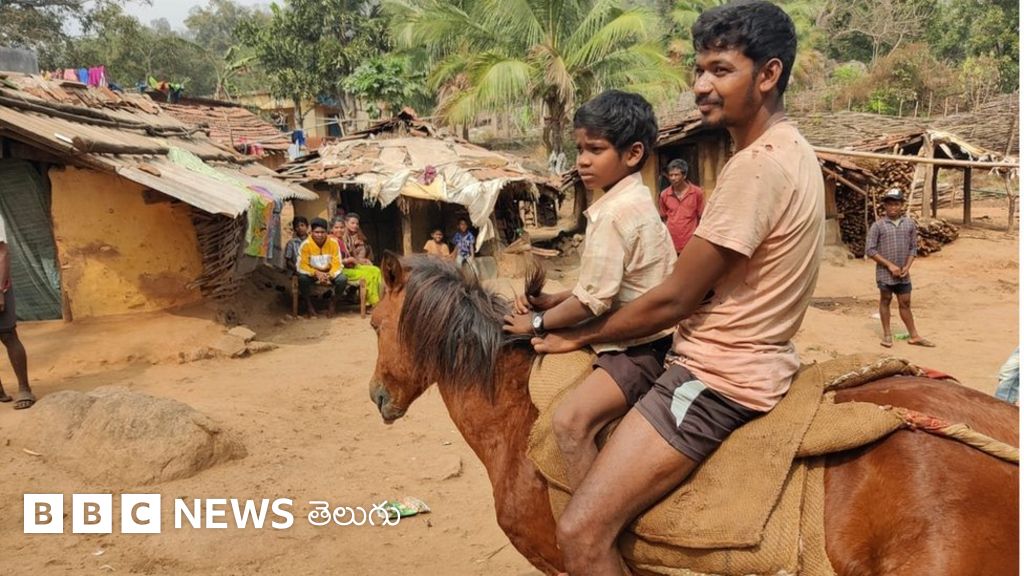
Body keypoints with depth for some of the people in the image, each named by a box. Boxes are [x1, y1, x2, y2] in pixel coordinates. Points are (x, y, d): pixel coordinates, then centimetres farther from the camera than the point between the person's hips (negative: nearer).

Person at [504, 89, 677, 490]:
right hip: (640, 341, 12)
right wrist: (557, 300, 6)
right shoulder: (635, 200, 11)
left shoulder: (615, 212, -20)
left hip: (638, 351, -12)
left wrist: (538, 321, -7)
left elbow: (593, 301, -21)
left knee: (570, 420, -26)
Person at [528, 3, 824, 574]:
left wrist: (579, 335, -3)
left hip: (719, 377, -11)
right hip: (746, 356, 11)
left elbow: (674, 300, -17)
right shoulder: (790, 150, 11)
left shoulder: (757, 165, -21)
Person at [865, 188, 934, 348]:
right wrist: (890, 265, -13)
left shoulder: (910, 224, 3)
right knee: (885, 300, 9)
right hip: (885, 273, -3)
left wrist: (907, 266, -5)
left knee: (905, 303, 9)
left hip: (903, 273, 3)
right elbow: (870, 250, -9)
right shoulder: (878, 226, -7)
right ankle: (887, 334, 19)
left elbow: (913, 248, 8)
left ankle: (914, 336, 16)